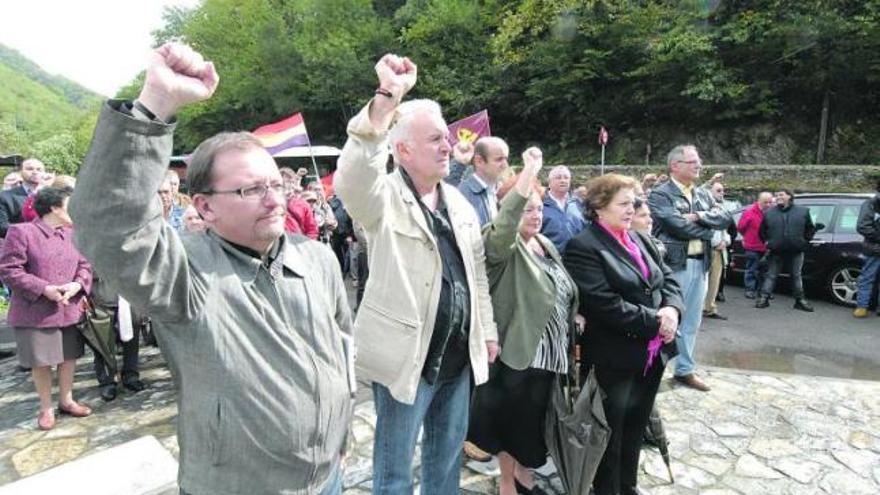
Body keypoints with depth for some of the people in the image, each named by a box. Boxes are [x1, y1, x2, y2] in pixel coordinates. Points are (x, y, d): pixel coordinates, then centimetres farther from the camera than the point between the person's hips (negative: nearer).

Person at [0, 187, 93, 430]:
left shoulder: (72, 235, 9)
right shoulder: (21, 232, -9)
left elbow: (85, 265, 8)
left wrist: (77, 285, -13)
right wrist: (45, 289, -21)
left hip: (69, 309, 5)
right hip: (35, 311, -5)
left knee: (69, 356, 12)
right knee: (41, 361, 4)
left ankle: (66, 400, 29)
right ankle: (46, 408, 21)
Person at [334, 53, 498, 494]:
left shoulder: (457, 201, 9)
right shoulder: (384, 196, -12)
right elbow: (350, 180, -37)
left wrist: (487, 331, 15)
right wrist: (386, 99, -42)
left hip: (458, 355, 7)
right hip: (408, 355, -6)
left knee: (447, 457, 25)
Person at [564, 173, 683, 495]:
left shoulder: (639, 239, 12)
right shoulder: (583, 247, -15)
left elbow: (668, 278, 10)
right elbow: (606, 305, -22)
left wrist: (672, 310, -10)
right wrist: (655, 322, -17)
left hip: (652, 353, 8)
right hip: (615, 358, -8)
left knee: (635, 427, 21)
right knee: (611, 432, 9)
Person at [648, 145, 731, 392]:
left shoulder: (703, 195, 15)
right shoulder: (660, 194, -8)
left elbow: (726, 219, 6)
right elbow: (677, 226, -19)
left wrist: (699, 216, -10)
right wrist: (707, 230, -4)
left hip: (700, 264, 7)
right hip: (674, 264, -7)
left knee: (691, 320, 13)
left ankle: (685, 369, 25)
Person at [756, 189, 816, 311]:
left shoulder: (803, 211, 5)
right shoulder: (769, 213, 4)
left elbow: (811, 229, 11)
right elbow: (762, 231, 12)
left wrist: (804, 241, 3)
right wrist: (767, 242, 4)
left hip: (796, 251, 1)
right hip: (776, 252, 0)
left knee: (797, 276, 10)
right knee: (771, 275, 2)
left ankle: (800, 300, 18)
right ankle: (763, 297, 3)